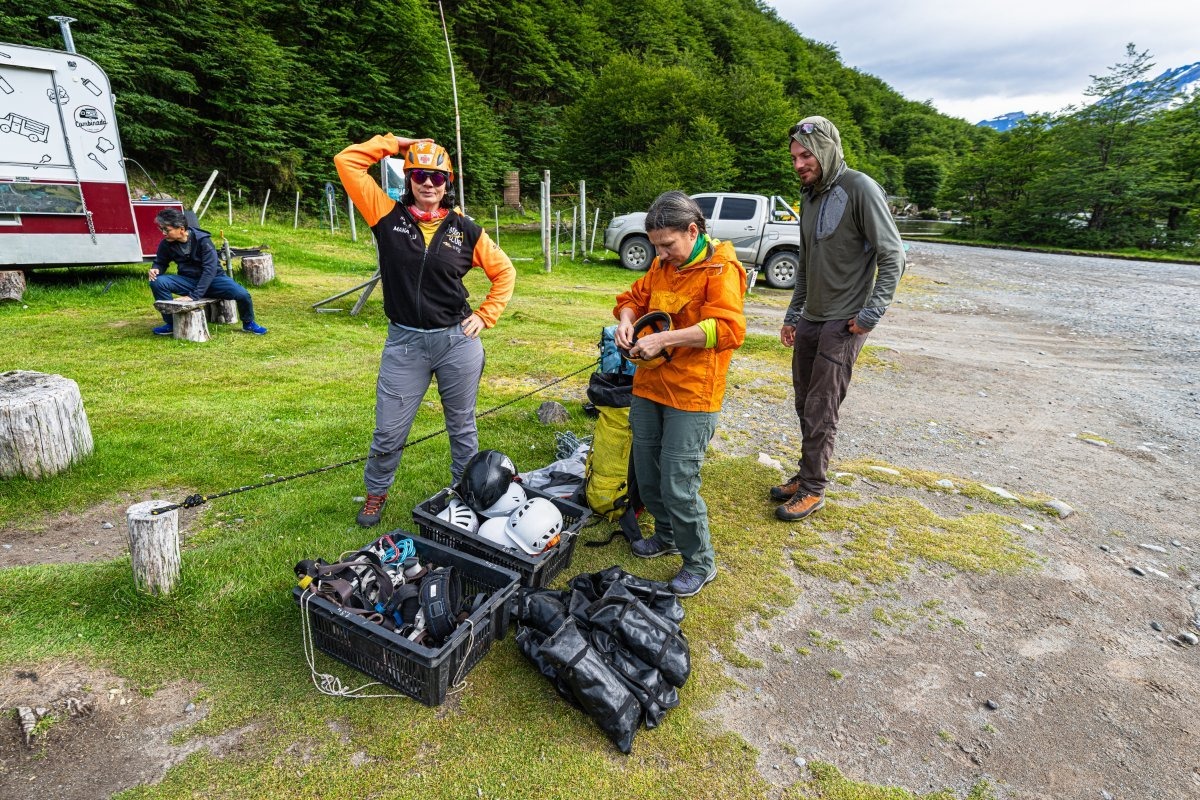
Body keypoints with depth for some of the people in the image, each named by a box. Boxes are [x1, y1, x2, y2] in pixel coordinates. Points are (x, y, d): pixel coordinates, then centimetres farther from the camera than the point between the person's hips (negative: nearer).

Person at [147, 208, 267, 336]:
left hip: (212, 279, -3)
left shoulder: (202, 240, -20)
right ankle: (171, 324, -7)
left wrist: (194, 296, -31)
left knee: (242, 294, -29)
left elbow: (210, 270, -25)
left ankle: (248, 323, 3)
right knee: (157, 282, -23)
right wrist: (156, 269, -16)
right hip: (188, 281, 4)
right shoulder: (166, 244, -7)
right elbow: (160, 262, 11)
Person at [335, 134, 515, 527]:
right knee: (389, 431, 8)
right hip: (404, 343, 0)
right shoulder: (388, 216, 2)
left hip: (457, 341, 0)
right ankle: (376, 491, 34)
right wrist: (395, 142, 2)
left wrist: (485, 315, 2)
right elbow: (346, 161, -2)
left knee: (462, 426, 14)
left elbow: (504, 271, 11)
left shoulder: (465, 229, 2)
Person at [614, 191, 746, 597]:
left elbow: (728, 328, -24)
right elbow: (634, 297, 23)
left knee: (678, 486, -5)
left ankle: (700, 562, 19)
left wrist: (663, 339, -27)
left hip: (691, 395, -7)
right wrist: (626, 319, -1)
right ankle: (667, 536, 41)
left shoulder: (720, 269, -11)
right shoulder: (662, 265, 12)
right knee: (646, 474, 16)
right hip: (648, 387, 8)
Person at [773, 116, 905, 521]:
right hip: (809, 321, 8)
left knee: (821, 411, -4)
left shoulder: (860, 188, -11)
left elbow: (892, 256, -13)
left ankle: (813, 489, 8)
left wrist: (871, 313, -18)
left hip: (842, 324, -8)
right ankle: (806, 473, 26)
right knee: (805, 405, 13)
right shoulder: (810, 196, 13)